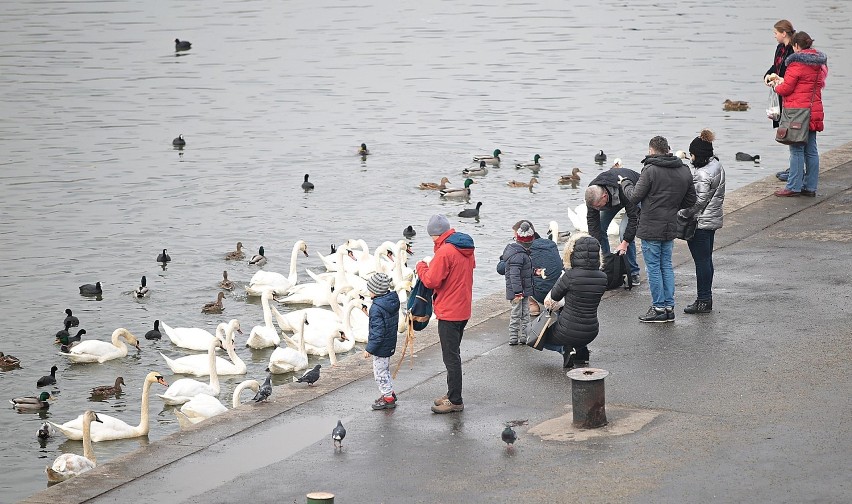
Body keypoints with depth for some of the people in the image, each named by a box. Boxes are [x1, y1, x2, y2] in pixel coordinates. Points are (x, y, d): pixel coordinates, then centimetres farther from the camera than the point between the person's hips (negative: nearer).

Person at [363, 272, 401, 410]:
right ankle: (389, 393, 34)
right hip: (390, 344, 9)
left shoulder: (376, 308, -26)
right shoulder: (393, 301, 1)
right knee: (385, 369, 24)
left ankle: (388, 398, 11)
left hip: (381, 347, -9)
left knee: (380, 372, 4)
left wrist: (369, 349, -18)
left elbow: (377, 331, -25)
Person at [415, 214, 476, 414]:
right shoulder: (467, 249, 8)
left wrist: (421, 267, -1)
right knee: (454, 354, 19)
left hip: (449, 312, -9)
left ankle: (455, 401, 1)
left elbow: (431, 281, -22)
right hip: (463, 309, 9)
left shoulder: (445, 252, -21)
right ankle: (452, 395, 27)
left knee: (451, 357, -3)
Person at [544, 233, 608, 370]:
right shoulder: (602, 278, -6)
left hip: (568, 332, -5)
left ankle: (570, 350, 3)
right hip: (591, 332, 5)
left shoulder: (570, 276, -22)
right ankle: (581, 354, 16)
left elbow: (554, 296, -5)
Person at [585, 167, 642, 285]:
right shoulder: (592, 194, -31)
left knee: (625, 233, -21)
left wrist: (625, 243, -40)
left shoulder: (624, 190, -46)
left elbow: (633, 217, -38)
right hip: (612, 199, 5)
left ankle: (633, 272, -11)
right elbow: (592, 220, -26)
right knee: (599, 229, -8)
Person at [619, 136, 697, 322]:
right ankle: (669, 307, 17)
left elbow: (635, 197, -11)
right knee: (667, 267, 15)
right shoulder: (684, 171, 5)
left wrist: (624, 183, 7)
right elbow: (690, 200, 12)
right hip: (670, 227, 6)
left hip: (651, 228, -6)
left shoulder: (651, 170, -16)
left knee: (653, 268, 2)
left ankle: (659, 308, 4)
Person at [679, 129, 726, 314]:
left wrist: (682, 214, -13)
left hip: (700, 222, -10)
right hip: (713, 219, 10)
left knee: (701, 260, -3)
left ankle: (703, 301, 3)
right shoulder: (717, 166, 8)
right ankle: (706, 298, 23)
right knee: (706, 259, 16)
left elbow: (698, 201, -23)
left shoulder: (702, 174, -22)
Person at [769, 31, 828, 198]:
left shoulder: (797, 63, -13)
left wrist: (777, 86, 10)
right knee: (811, 150, 10)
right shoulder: (819, 63, 12)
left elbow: (786, 89, -13)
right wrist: (783, 81, 19)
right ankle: (810, 187, 14)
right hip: (814, 110, 8)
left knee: (796, 150, -4)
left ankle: (794, 187, -1)